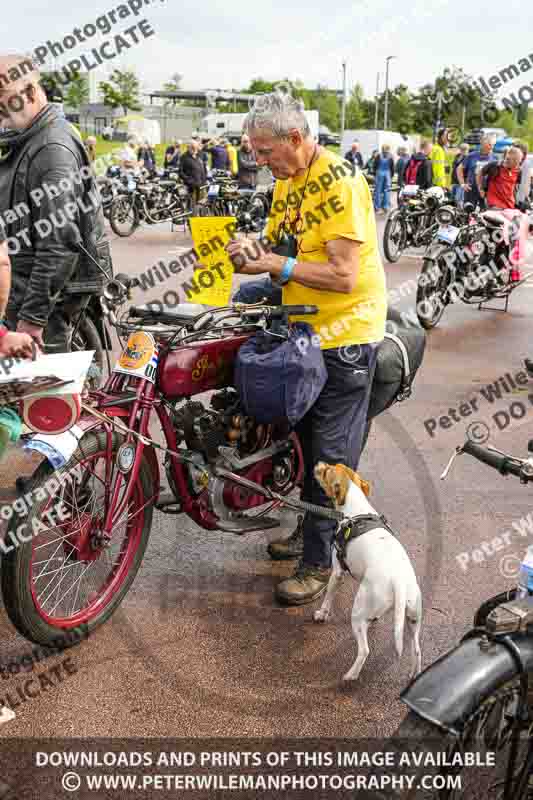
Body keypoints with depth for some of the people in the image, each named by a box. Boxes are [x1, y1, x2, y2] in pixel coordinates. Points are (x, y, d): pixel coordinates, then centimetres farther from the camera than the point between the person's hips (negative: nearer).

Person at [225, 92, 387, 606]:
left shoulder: (340, 183, -19)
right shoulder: (286, 183, 9)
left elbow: (343, 276, -25)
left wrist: (280, 265, -22)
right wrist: (253, 257, -8)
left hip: (344, 334, -9)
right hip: (303, 331, 9)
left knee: (331, 455, -1)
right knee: (305, 440, 19)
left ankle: (319, 561, 11)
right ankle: (310, 528, 37)